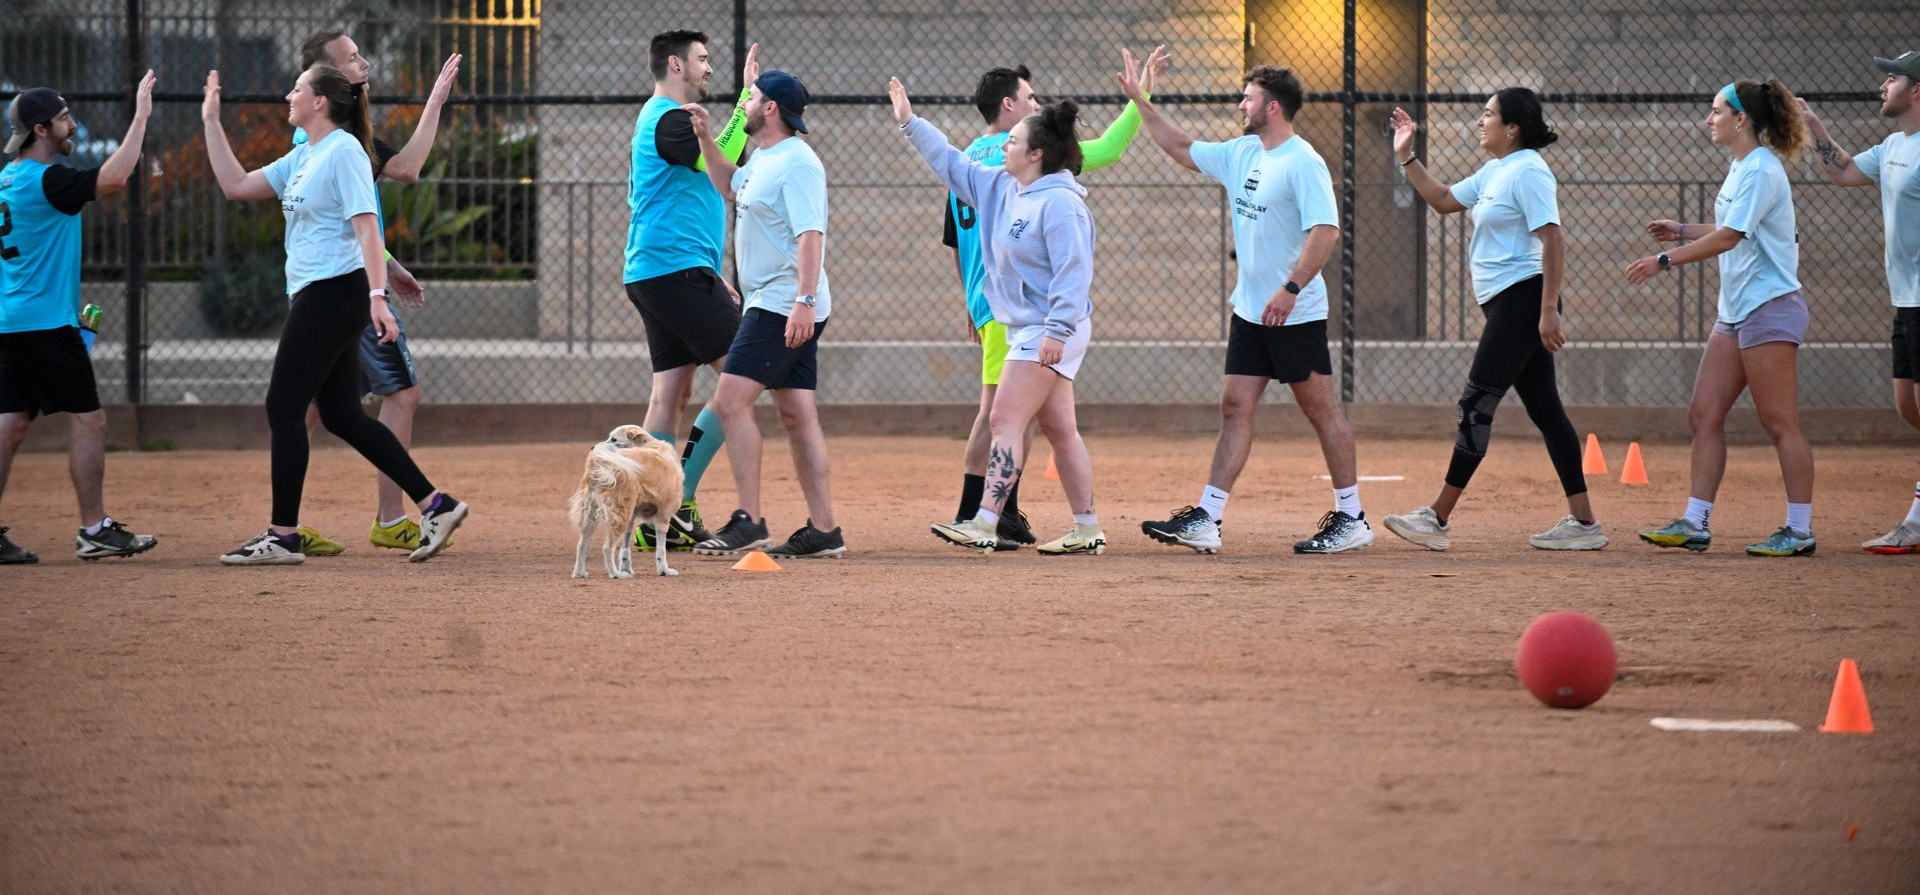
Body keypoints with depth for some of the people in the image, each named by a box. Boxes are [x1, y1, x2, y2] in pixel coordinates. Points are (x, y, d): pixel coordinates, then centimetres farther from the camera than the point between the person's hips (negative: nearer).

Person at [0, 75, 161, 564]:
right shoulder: (45, 179, -15)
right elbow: (113, 178, -29)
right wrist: (140, 116, -22)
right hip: (46, 322, -9)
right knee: (88, 418, -4)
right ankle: (94, 530, -4)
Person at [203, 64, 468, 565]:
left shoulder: (344, 152, -11)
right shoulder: (303, 157, 16)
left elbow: (367, 227, -19)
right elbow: (236, 186, 18)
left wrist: (377, 296, -27)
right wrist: (211, 122, 16)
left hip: (335, 293, -10)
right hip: (315, 295, 10)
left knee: (284, 407, -6)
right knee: (342, 415, 9)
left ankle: (283, 537, -1)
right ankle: (435, 506, 10)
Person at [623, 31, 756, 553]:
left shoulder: (654, 119, 23)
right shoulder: (671, 119, -10)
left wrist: (711, 278, 26)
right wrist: (748, 100, -19)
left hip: (652, 276, 10)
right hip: (679, 272, -10)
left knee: (670, 393, 6)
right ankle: (680, 498, -11)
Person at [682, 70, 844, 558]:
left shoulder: (796, 162, -15)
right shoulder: (764, 159, 16)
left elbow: (811, 235, -24)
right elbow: (732, 188, 38)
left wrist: (804, 301, -33)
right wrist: (705, 139, 27)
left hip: (784, 307, -10)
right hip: (781, 307, 10)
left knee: (731, 402, -13)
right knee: (797, 414, 8)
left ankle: (748, 522, -15)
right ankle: (823, 530, 8)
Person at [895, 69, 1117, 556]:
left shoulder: (1059, 203, -17)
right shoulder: (1000, 188, 11)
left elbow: (1074, 270, -22)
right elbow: (952, 164, 23)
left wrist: (1058, 330, -27)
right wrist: (910, 123, 22)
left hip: (1051, 331, -10)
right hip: (1025, 329, 10)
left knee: (1005, 420, -13)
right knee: (1059, 429, 11)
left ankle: (984, 524, -17)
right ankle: (1087, 529, 15)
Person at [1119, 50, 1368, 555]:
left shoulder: (1303, 162, -15)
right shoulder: (1241, 153, 11)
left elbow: (1326, 230, -24)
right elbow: (1182, 149, 25)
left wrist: (1290, 289, -30)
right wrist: (1140, 101, 22)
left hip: (1296, 314, -8)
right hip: (1250, 311, 8)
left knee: (1320, 410, 0)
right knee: (1235, 408, 3)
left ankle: (1351, 519, 9)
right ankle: (1205, 521, 0)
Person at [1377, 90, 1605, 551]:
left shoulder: (1528, 171, -13)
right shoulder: (1494, 172, 17)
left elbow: (1553, 240, -19)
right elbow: (1443, 200, 30)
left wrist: (1548, 311, -25)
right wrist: (1407, 157, 22)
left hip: (1522, 300, -10)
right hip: (1507, 306, 10)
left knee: (1476, 406, -7)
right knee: (1544, 409, 7)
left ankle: (1438, 518, -4)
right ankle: (1583, 522, 6)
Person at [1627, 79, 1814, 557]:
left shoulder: (1761, 171, -15)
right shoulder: (1740, 169, 15)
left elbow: (1730, 237, -21)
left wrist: (1665, 261, -19)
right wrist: (1683, 231, 20)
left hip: (1770, 308, -10)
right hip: (1736, 311, 10)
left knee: (1779, 423, -6)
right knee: (1704, 416, 6)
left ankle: (1800, 530, -1)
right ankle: (1695, 523, 8)